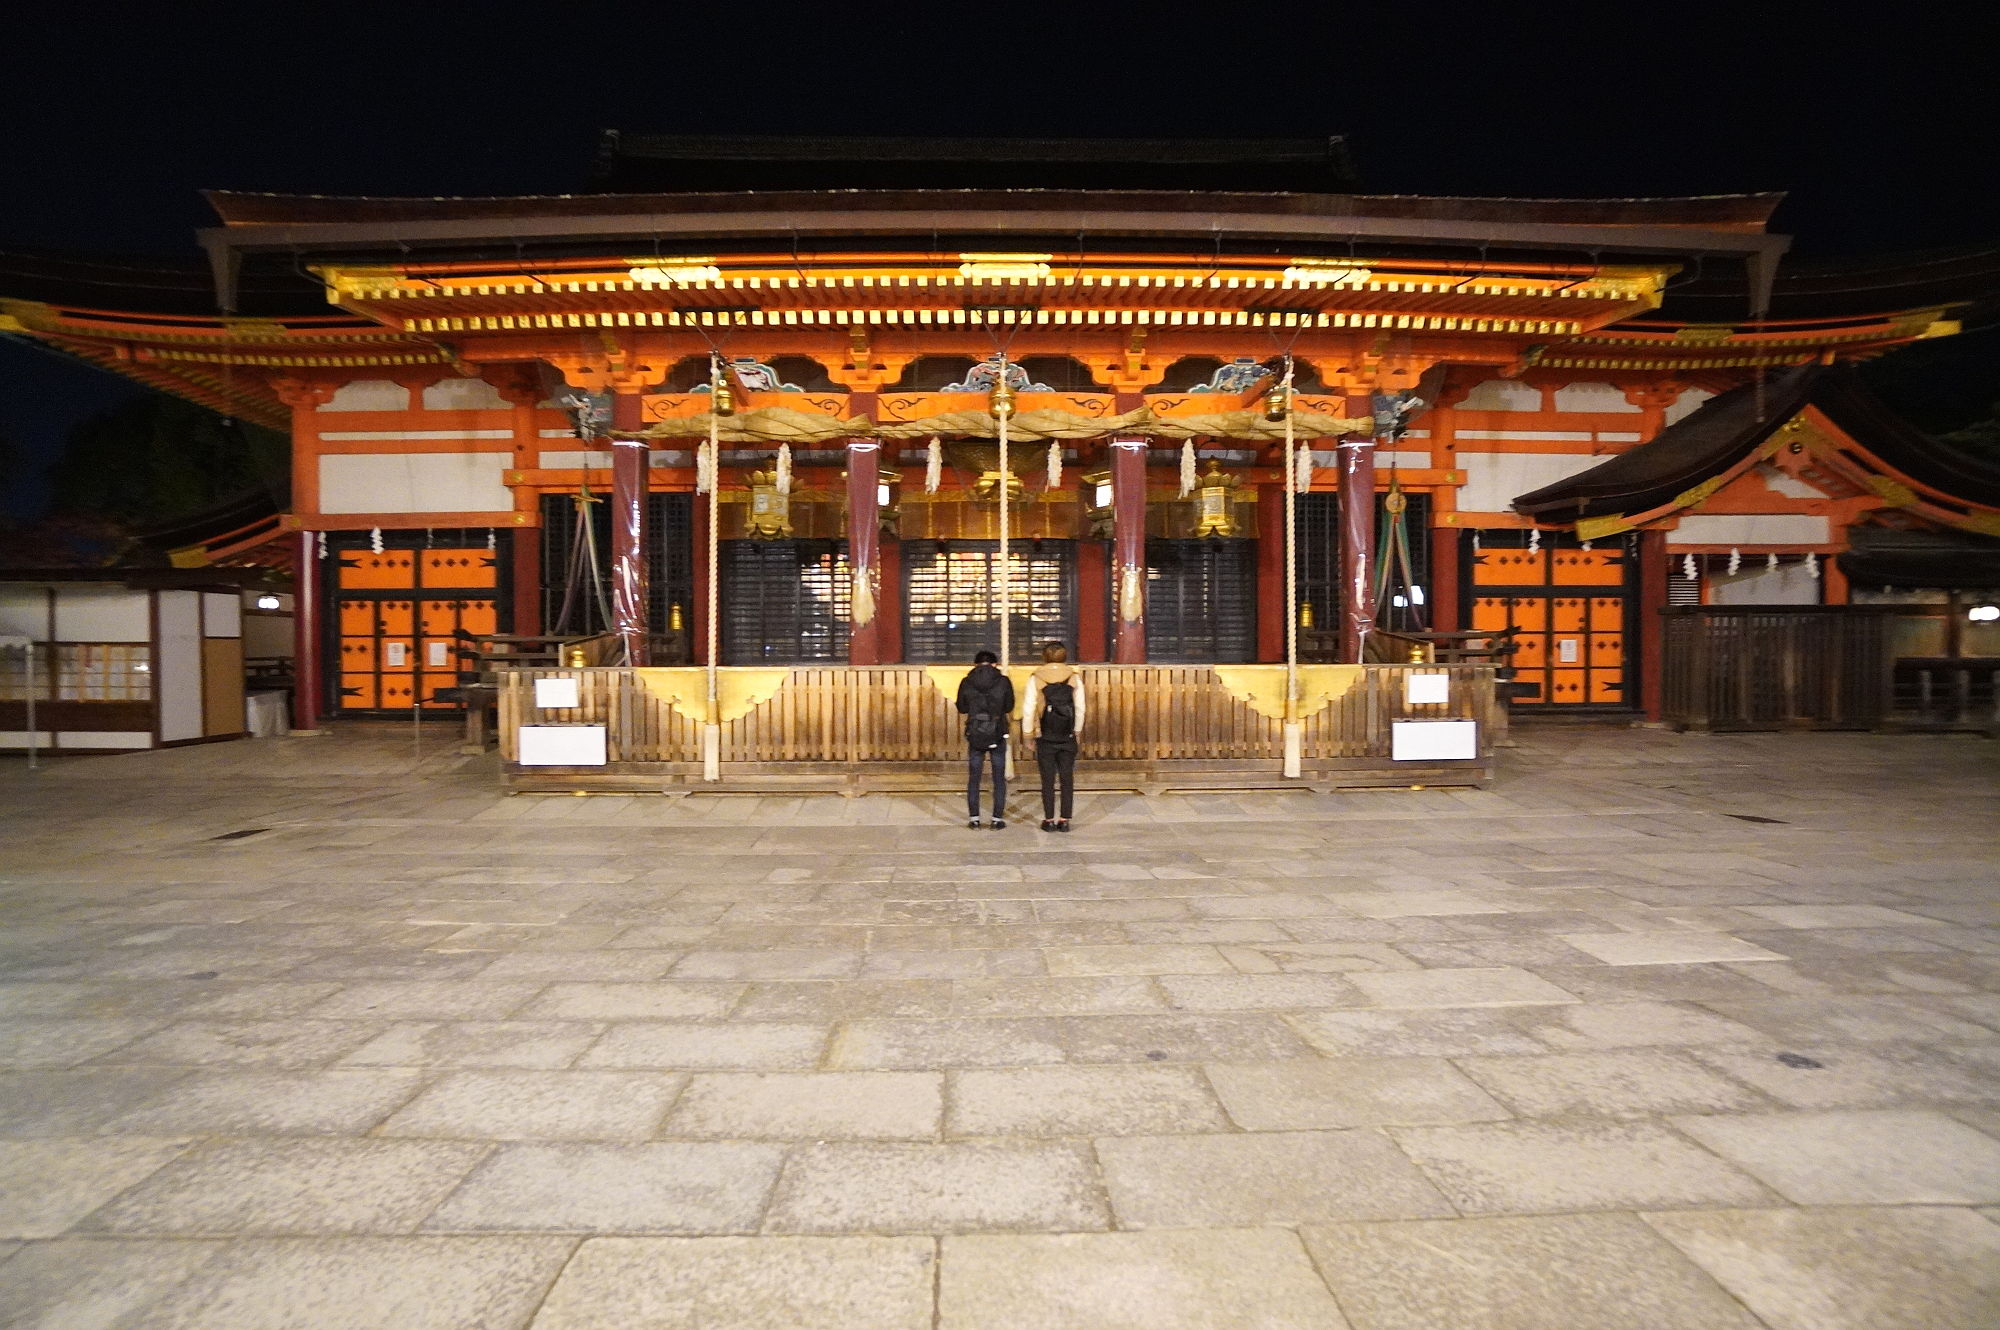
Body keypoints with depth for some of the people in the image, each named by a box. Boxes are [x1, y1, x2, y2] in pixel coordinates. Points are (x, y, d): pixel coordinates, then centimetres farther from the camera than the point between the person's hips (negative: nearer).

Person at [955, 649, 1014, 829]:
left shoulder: (966, 683, -4)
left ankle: (974, 819, 13)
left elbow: (962, 709, 5)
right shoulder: (1004, 682, -6)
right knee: (999, 779, 9)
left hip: (974, 736, 1)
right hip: (998, 736, -1)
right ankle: (997, 819, 9)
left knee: (973, 779, 11)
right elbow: (1009, 708, 4)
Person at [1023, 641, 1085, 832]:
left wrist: (1028, 734, 5)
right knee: (1067, 779, 7)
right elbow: (1080, 708, 1)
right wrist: (1077, 731, 13)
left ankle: (1049, 820, 8)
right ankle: (1064, 820, 9)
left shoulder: (1036, 679, -4)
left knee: (1048, 780, 5)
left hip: (1045, 738, -1)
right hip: (1068, 738, 1)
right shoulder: (1075, 678, -1)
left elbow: (1029, 709, -4)